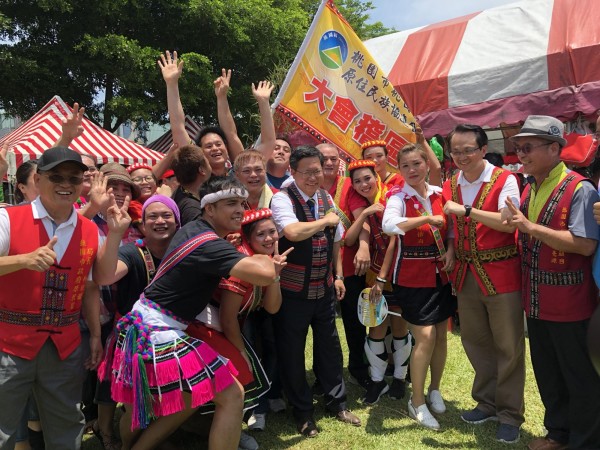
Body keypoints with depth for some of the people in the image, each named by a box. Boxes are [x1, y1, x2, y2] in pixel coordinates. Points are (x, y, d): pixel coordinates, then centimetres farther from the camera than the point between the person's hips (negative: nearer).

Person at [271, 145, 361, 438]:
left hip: (324, 288, 5)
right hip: (293, 291, -5)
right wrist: (326, 220, -20)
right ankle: (302, 412, 28)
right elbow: (293, 232, -34)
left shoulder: (327, 198, 5)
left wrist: (338, 276, 13)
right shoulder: (282, 199, -15)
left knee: (330, 346, 16)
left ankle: (336, 402, 36)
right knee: (292, 352, 8)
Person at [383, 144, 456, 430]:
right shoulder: (398, 197, -10)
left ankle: (434, 390, 34)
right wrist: (427, 219, -34)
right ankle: (417, 403, 11)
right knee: (425, 336, -7)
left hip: (441, 274, 5)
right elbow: (388, 225, -31)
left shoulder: (439, 193, 4)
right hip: (412, 276, -5)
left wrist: (451, 250, -4)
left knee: (441, 333, 12)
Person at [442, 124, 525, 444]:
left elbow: (509, 222, -23)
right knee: (475, 342, 15)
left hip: (501, 274, -5)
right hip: (466, 275, 5)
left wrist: (467, 210, -25)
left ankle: (510, 414, 19)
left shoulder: (504, 180, -9)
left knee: (508, 346, 3)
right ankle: (488, 403, 33)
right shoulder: (450, 185, 8)